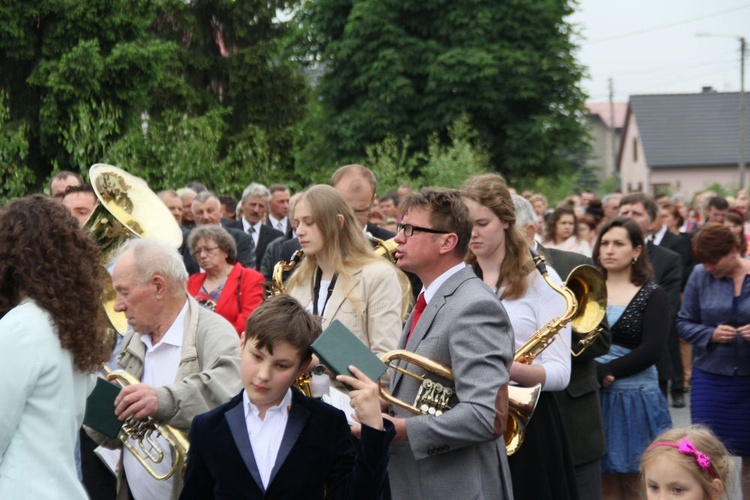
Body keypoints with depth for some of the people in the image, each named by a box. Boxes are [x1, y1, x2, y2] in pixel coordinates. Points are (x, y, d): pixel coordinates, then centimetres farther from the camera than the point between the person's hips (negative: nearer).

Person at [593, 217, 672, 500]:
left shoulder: (652, 295, 0)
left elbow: (651, 350, -11)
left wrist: (603, 372, -16)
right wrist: (590, 369, -18)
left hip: (635, 399, -2)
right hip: (592, 397, 2)